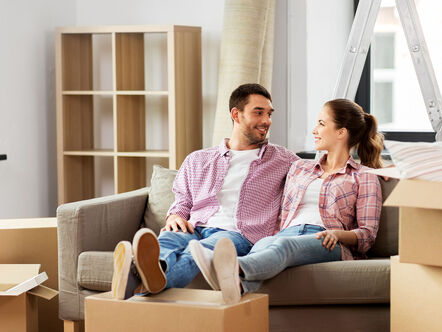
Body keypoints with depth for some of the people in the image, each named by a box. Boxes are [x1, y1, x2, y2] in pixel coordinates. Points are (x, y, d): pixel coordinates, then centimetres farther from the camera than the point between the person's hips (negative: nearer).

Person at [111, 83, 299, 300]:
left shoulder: (282, 159, 24)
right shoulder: (197, 161, 28)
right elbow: (182, 203, 27)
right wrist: (174, 217, 3)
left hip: (239, 235, -3)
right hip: (195, 230, 3)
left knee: (203, 249, -40)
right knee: (167, 240, -36)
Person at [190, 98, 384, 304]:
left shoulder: (364, 178, 18)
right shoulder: (299, 168, 33)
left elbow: (367, 234, 9)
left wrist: (337, 234, -12)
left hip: (325, 243, -3)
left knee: (284, 244, -41)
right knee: (262, 245, -38)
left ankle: (237, 268, -74)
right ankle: (238, 286, -73)